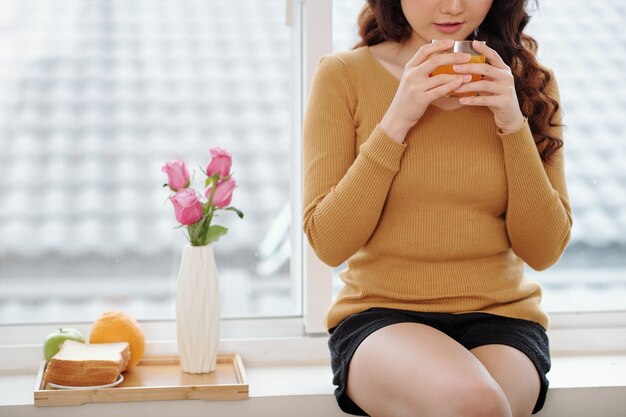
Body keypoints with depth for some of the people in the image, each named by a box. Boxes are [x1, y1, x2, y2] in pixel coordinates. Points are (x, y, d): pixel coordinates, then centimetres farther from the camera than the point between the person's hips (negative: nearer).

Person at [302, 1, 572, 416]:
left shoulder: (529, 80, 4)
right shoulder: (343, 75, -1)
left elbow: (544, 251, 1)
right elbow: (329, 244, -6)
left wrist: (514, 125, -11)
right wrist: (395, 123, -15)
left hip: (499, 319, 2)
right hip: (379, 317, -1)